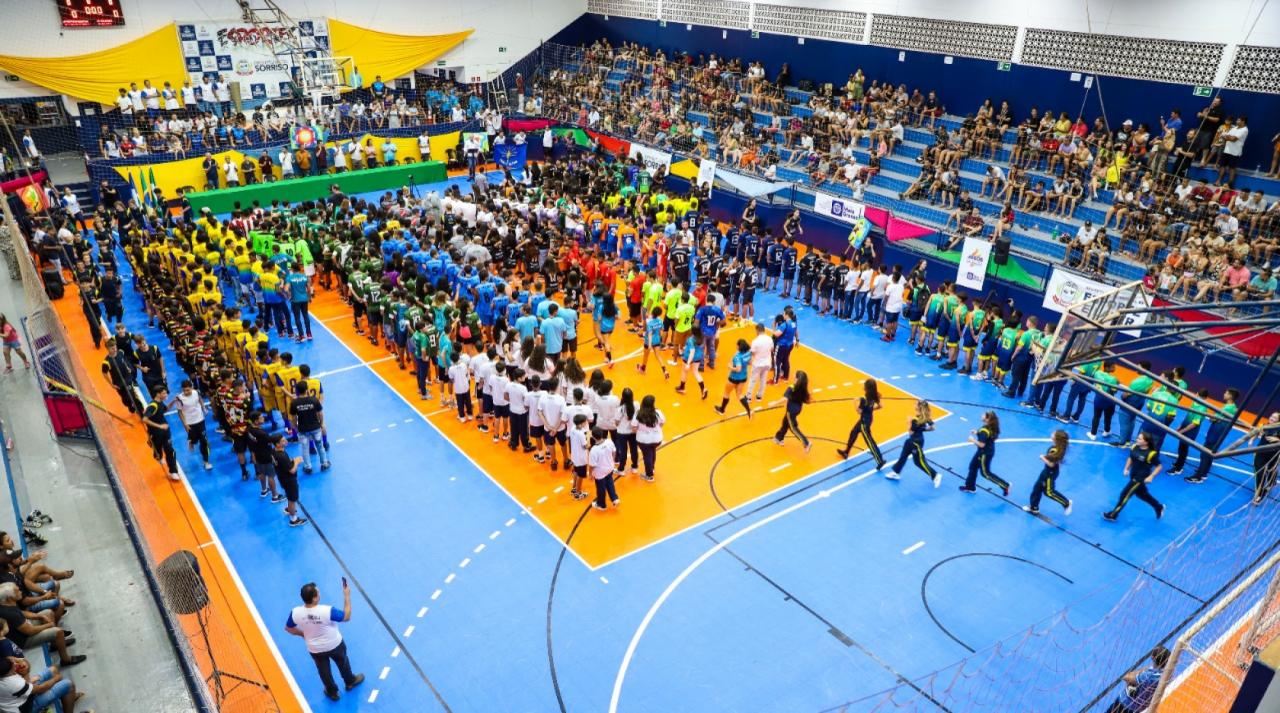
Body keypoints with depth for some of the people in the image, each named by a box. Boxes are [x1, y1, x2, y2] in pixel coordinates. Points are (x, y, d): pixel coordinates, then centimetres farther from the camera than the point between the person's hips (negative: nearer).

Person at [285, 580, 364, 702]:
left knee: (324, 670, 29)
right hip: (334, 645, -2)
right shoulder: (327, 610, -37)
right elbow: (347, 617, -20)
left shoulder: (295, 613, -28)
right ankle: (350, 681, 55)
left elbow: (288, 628, -6)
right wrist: (347, 596, -15)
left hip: (315, 649, 2)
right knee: (342, 663, 29)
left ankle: (332, 692, 51)